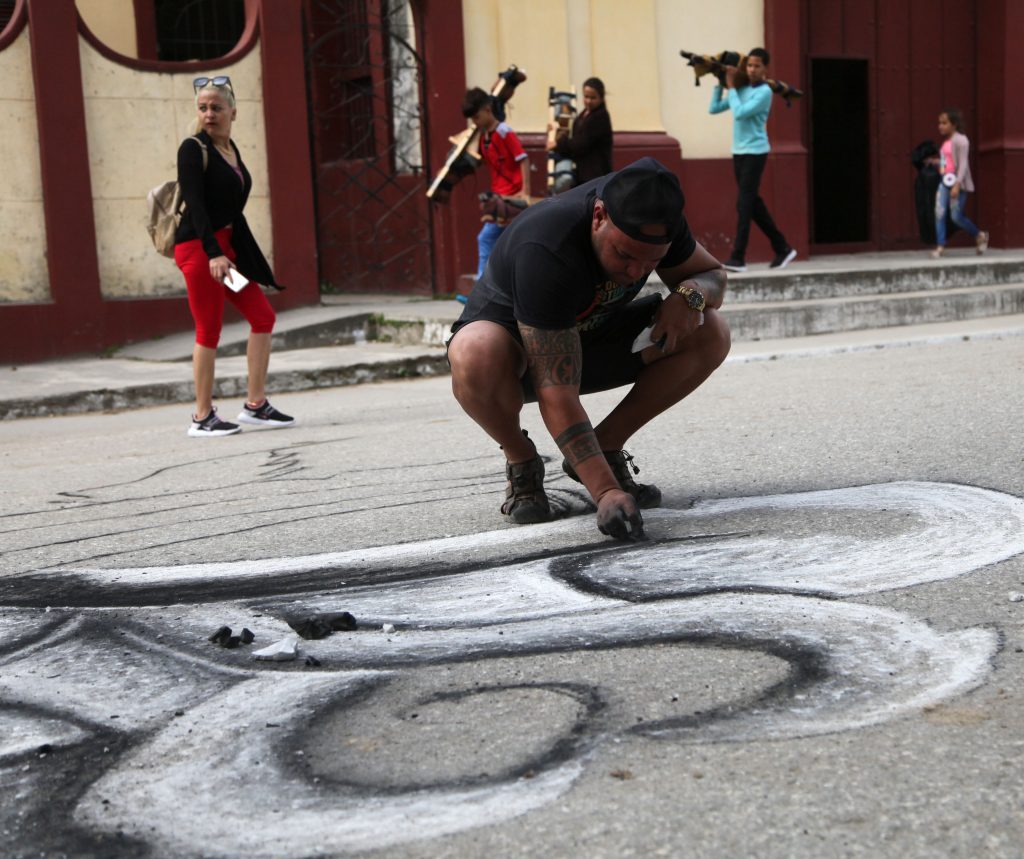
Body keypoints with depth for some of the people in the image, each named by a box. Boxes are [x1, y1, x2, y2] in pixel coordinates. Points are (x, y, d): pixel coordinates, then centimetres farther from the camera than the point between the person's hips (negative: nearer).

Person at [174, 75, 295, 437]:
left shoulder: (231, 149, 15)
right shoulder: (193, 149, -8)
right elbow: (195, 204, -18)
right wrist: (213, 254, -27)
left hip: (226, 244, 8)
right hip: (198, 245, -8)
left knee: (263, 316, 6)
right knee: (209, 329, -6)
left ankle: (255, 405, 12)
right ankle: (203, 417, 2)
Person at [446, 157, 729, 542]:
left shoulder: (655, 218, -19)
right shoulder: (545, 250, -37)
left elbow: (713, 275, 0)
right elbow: (557, 394, -39)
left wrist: (691, 293, -25)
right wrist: (606, 492, -46)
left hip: (595, 336, 5)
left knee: (710, 334, -17)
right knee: (475, 358, -42)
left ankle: (606, 445, -2)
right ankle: (522, 462, -10)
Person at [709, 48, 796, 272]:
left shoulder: (764, 92, -10)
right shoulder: (741, 89, 10)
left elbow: (740, 113, -20)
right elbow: (714, 108, 12)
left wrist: (731, 86, -10)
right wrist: (720, 83, 8)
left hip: (755, 152, -8)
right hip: (739, 152, 8)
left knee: (744, 203, -10)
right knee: (753, 203, 11)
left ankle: (738, 257, -10)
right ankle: (782, 248, 21)